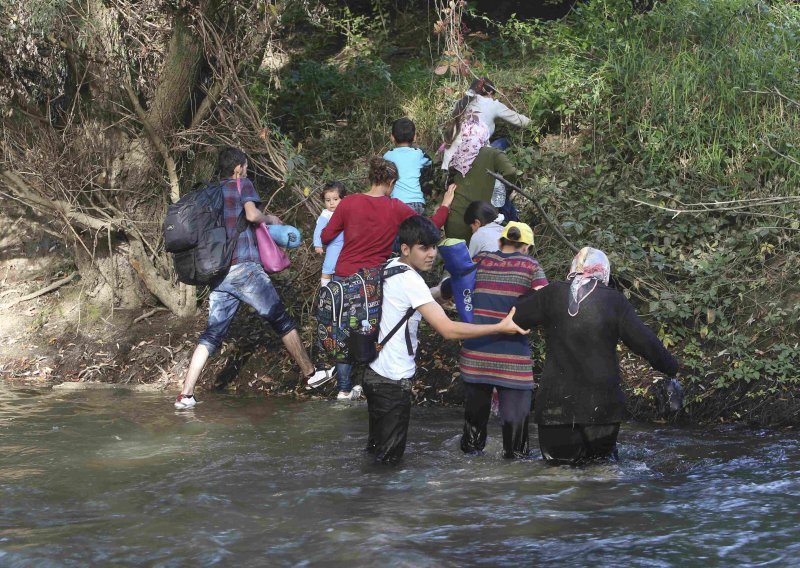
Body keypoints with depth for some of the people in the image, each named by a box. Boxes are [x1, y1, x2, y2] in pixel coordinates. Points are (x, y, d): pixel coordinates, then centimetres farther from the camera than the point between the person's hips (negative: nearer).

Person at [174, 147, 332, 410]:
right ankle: (310, 373, 15)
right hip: (244, 267, -6)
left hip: (218, 274, 6)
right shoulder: (241, 184, 1)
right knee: (281, 320, 7)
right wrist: (270, 219, 5)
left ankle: (186, 395, -7)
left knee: (213, 333, 4)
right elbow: (252, 214, -16)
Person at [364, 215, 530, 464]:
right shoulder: (410, 281, -23)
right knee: (389, 455, 0)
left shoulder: (390, 267, 5)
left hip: (374, 371, 10)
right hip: (392, 381, -10)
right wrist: (501, 327, -24)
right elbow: (448, 330, -28)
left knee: (378, 448, 21)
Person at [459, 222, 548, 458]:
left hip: (476, 345, 3)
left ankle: (472, 444, 32)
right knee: (515, 398, 6)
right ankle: (515, 452, 11)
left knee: (476, 395, 18)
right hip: (511, 348, -3)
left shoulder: (481, 260, 9)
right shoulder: (531, 266, 0)